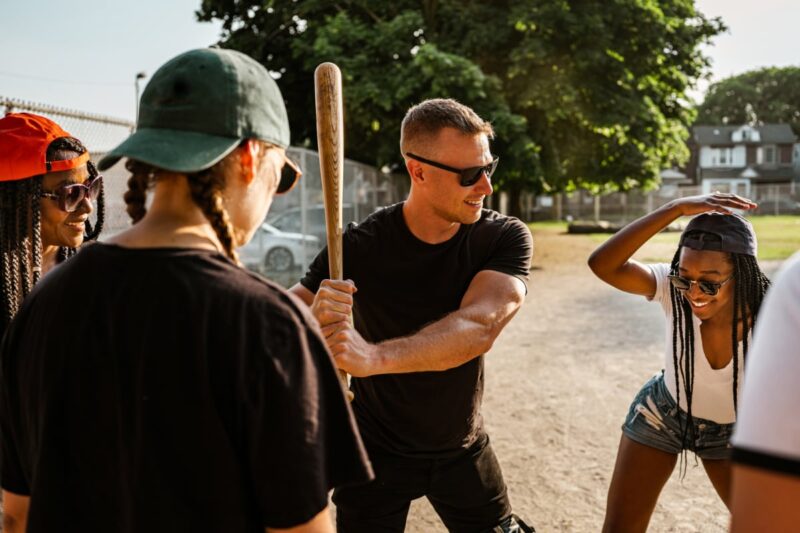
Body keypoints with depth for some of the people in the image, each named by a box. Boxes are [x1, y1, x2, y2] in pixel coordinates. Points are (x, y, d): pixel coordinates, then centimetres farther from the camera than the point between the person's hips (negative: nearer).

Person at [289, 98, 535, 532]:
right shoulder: (360, 246, -19)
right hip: (377, 451, -1)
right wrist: (313, 321, -44)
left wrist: (375, 356, -47)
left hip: (464, 449, 2)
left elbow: (480, 326, -33)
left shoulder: (506, 239, -15)